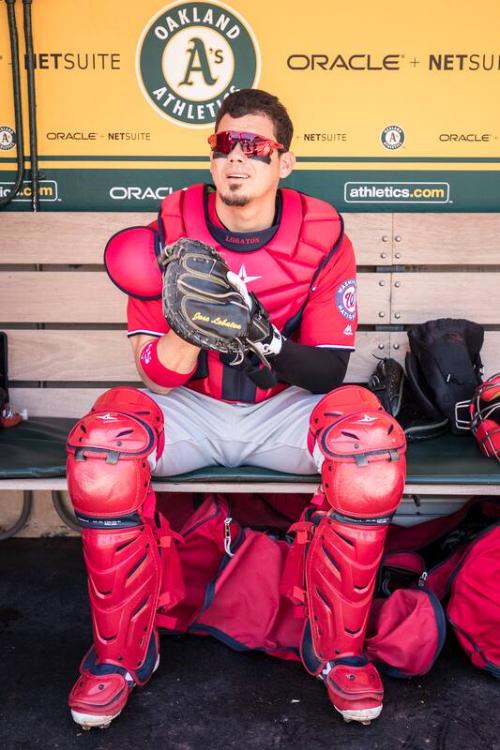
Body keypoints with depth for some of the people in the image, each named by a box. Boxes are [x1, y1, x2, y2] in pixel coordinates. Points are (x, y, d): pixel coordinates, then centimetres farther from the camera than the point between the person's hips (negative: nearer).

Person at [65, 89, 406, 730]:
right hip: (191, 411, 1)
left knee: (372, 437, -31)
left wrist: (266, 342, -28)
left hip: (285, 410, 0)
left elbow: (328, 371, -8)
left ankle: (337, 648, -10)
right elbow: (156, 371, -8)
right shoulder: (171, 231, -5)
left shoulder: (322, 236, -6)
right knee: (102, 439, -30)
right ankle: (122, 653, -9)